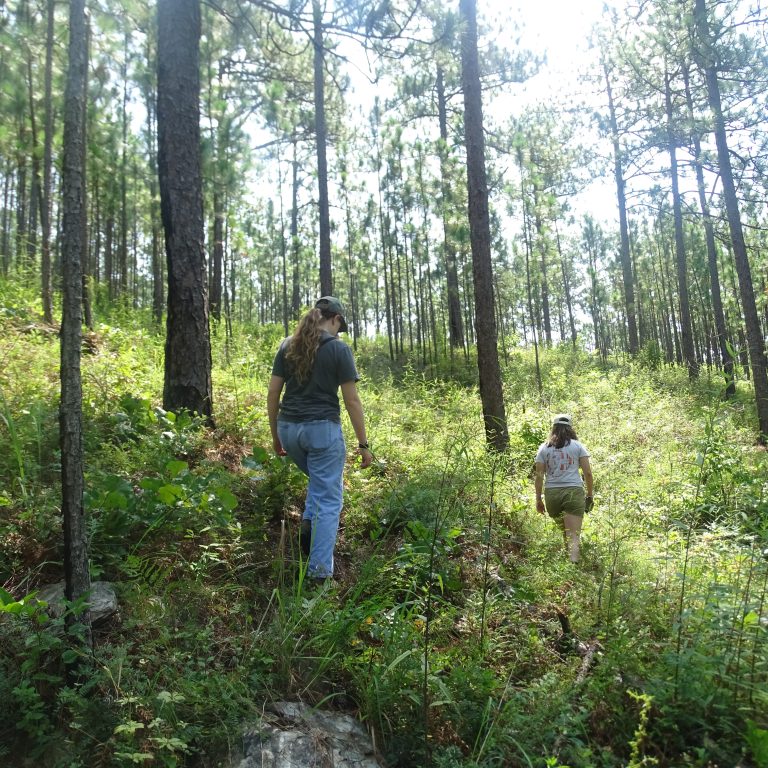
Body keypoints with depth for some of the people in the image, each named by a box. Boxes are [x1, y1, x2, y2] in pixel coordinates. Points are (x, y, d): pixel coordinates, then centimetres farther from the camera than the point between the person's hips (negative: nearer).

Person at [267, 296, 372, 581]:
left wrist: (275, 436, 15)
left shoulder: (288, 345, 7)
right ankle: (320, 571, 6)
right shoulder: (339, 349, -6)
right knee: (328, 498, 5)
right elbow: (351, 400, -8)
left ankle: (308, 521, 9)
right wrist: (363, 444, -2)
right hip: (322, 428, -5)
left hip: (289, 428, 5)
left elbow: (272, 393, 6)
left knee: (319, 480, 31)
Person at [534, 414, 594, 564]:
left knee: (564, 531, 19)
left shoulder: (544, 448, 8)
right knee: (573, 534, -7)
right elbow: (588, 473, 2)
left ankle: (569, 558, 23)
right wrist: (590, 495, 12)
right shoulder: (577, 446, 7)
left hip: (551, 493, 2)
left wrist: (538, 499, 8)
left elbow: (539, 475, 3)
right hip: (574, 491, -2)